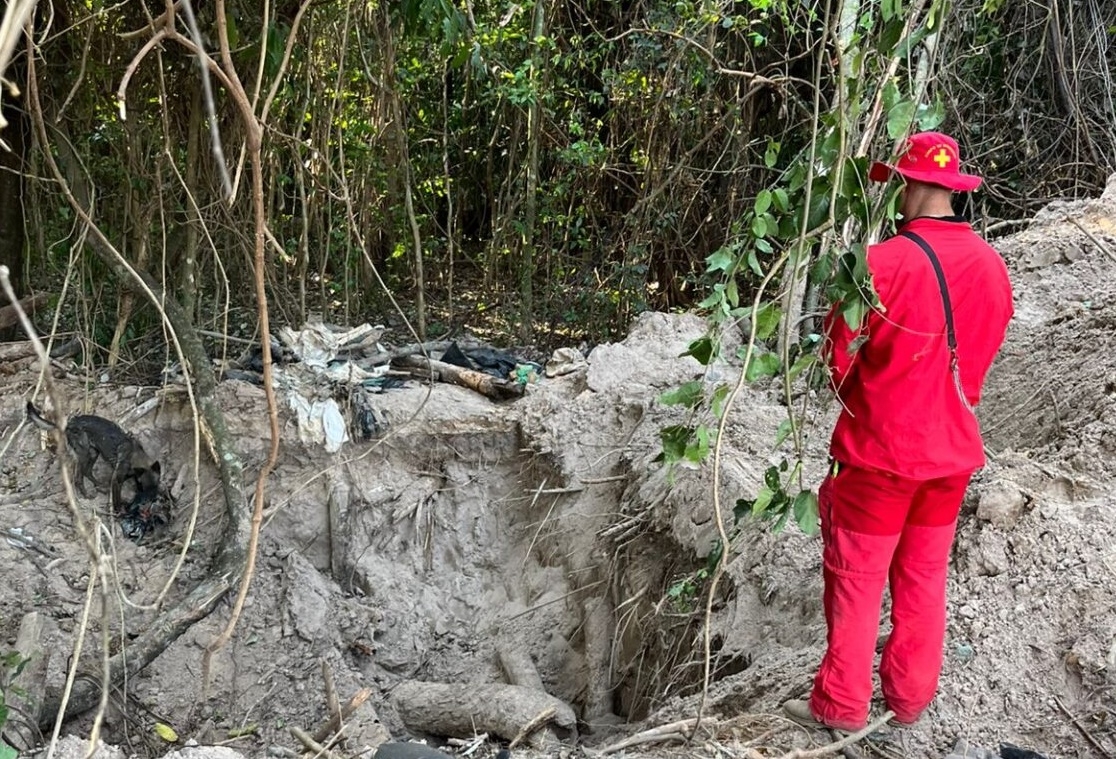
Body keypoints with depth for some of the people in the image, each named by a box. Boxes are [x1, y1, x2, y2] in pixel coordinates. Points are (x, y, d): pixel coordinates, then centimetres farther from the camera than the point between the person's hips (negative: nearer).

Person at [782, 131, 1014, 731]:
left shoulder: (883, 263, -21)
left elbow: (840, 356, -11)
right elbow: (979, 357, 9)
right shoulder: (992, 266, -2)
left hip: (880, 449, -5)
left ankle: (840, 705, 20)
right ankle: (911, 698, 30)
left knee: (856, 581, 8)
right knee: (923, 578, 18)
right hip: (952, 449, 6)